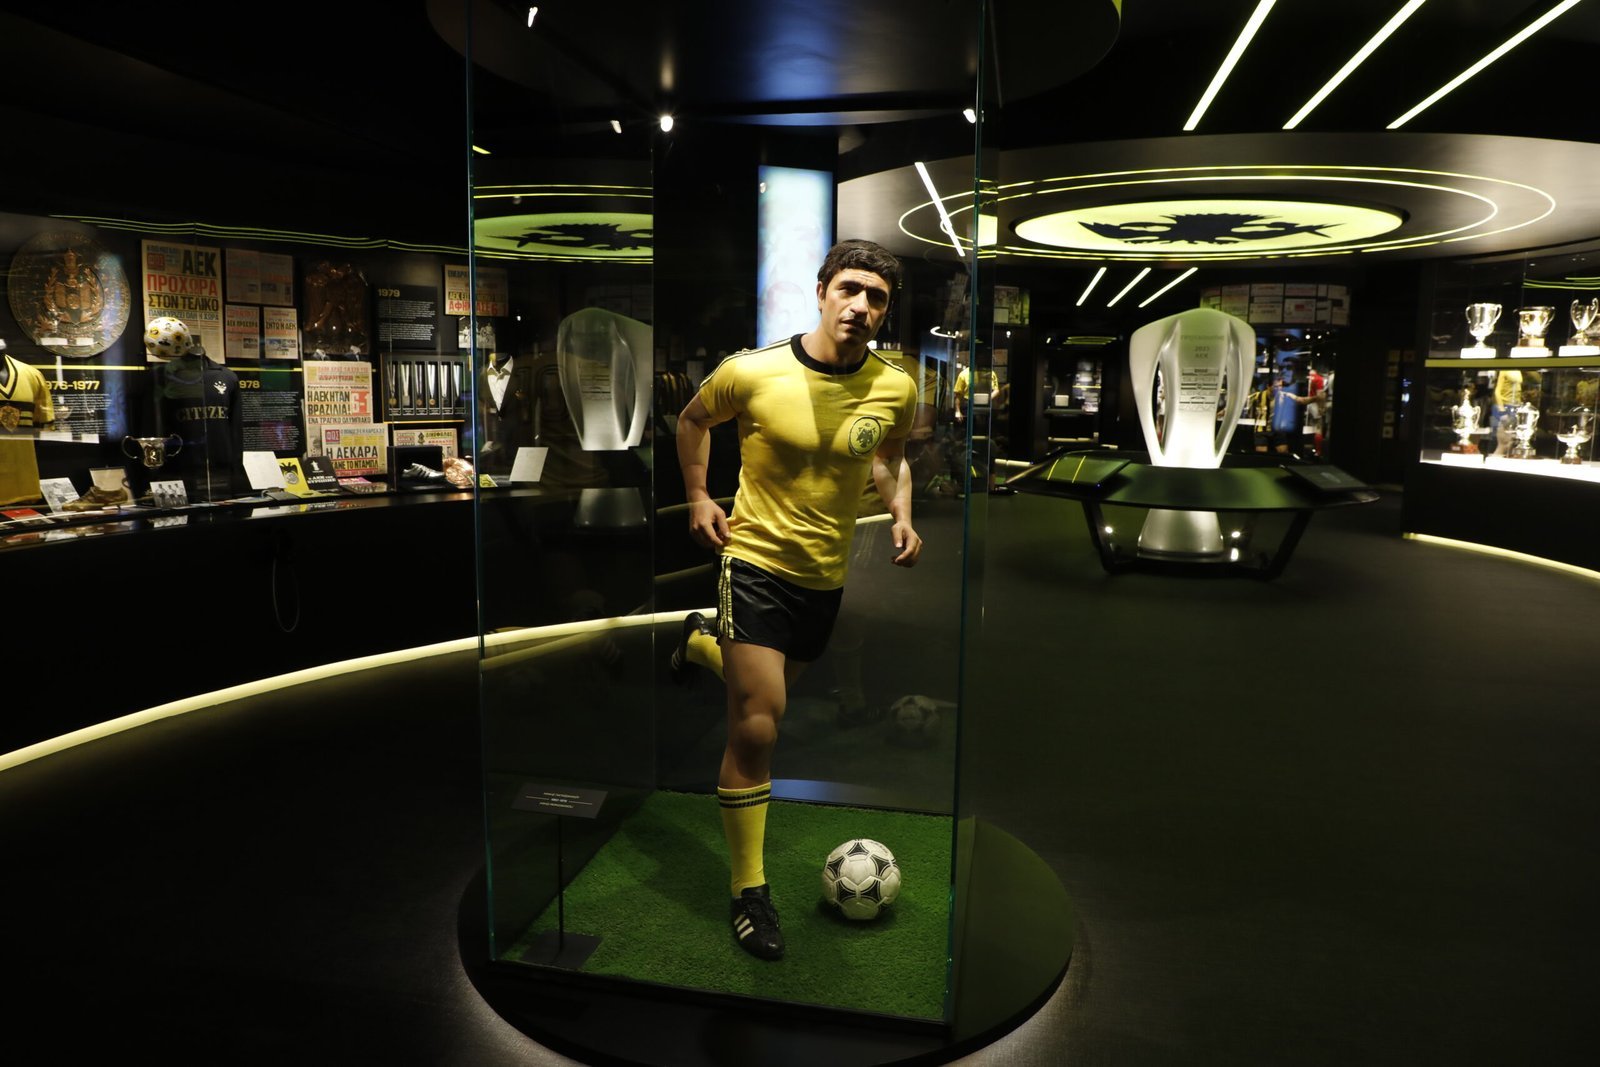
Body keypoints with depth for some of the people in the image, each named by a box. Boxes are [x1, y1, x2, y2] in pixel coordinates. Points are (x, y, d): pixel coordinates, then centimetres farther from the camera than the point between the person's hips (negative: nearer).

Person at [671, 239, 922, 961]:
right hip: (756, 559, -5)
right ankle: (749, 894, 6)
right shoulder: (752, 373, -16)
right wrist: (698, 498, -1)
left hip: (827, 574, 5)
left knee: (772, 689, 26)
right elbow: (693, 420, 5)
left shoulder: (896, 388, -8)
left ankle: (700, 642, 59)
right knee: (756, 730, -11)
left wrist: (901, 516, -3)